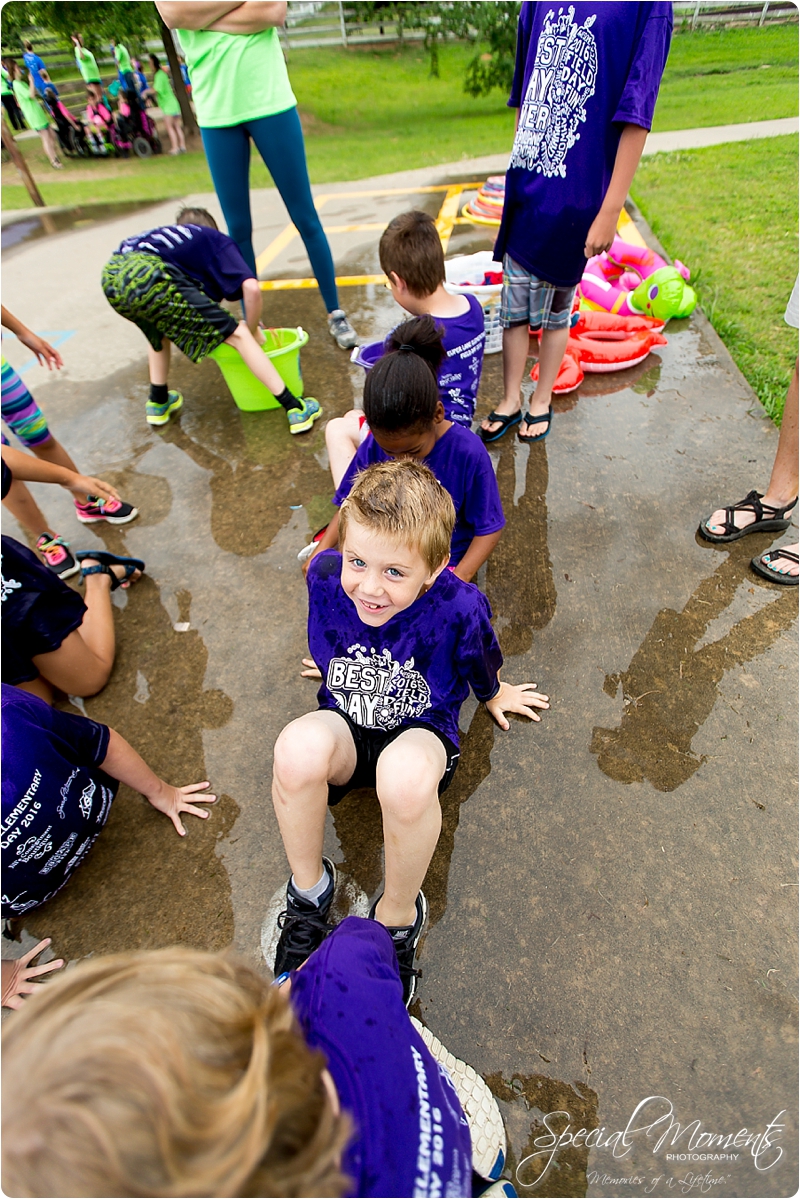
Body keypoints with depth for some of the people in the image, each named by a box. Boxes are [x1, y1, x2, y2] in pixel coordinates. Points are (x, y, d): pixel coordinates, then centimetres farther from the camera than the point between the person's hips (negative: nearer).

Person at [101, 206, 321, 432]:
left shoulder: (168, 234, 41)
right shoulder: (218, 241, 24)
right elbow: (251, 288, 4)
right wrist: (253, 330, 20)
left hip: (111, 277, 7)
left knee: (159, 328, 36)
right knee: (236, 334, 3)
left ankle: (158, 403, 40)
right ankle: (295, 409, -2)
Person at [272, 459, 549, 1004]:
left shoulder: (459, 606, -25)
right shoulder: (326, 575, -18)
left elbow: (481, 666, 0)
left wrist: (493, 694, 19)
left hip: (422, 730, -2)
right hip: (344, 724, 3)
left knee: (406, 775, -39)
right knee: (297, 749, -34)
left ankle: (399, 916, -6)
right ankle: (309, 888, -3)